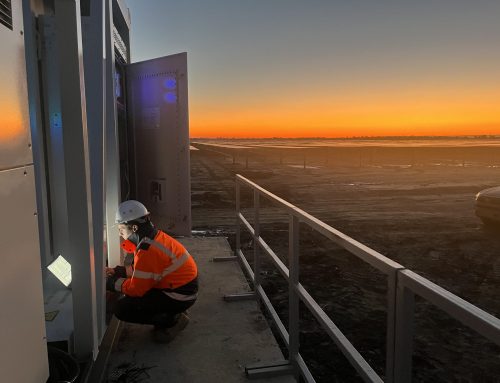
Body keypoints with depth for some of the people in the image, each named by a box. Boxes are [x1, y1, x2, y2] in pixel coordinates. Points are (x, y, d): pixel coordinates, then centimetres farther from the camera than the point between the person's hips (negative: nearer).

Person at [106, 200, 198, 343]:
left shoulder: (147, 250, -25)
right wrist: (117, 271, 9)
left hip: (179, 296, -10)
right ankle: (173, 313, 13)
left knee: (121, 309, -8)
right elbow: (142, 269, 17)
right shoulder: (155, 235, 4)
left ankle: (171, 320, -1)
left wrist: (111, 283, -3)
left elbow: (136, 289, -17)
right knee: (129, 298, 19)